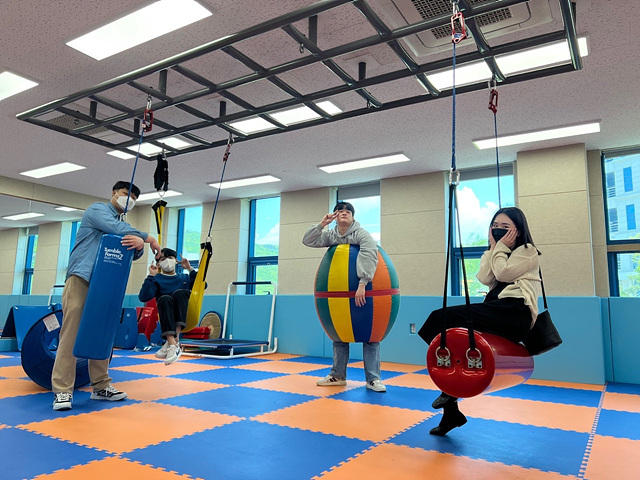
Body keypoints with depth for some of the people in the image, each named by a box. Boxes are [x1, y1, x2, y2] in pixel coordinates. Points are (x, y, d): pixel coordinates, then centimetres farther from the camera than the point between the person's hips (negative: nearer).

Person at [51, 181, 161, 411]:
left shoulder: (122, 225, 21)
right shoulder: (97, 209, 2)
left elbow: (133, 254, 6)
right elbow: (118, 229, -18)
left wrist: (139, 244, -18)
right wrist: (148, 239, -10)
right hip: (81, 278, -7)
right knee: (71, 333, -10)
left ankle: (101, 386, 16)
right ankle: (62, 391, -7)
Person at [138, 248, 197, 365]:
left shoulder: (184, 278, 19)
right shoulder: (157, 279, 11)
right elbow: (143, 297, -6)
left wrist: (190, 269, 2)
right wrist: (151, 276, -7)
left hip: (186, 317, 1)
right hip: (167, 318, -1)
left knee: (180, 293, -25)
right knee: (165, 298, -31)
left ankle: (175, 339, -37)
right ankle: (173, 345, -47)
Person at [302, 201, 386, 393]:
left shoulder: (361, 234, -16)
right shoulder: (330, 235, 2)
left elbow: (369, 257, -32)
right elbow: (308, 241, -1)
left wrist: (362, 285, -42)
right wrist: (321, 224, -16)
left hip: (362, 292, -5)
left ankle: (373, 379, 2)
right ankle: (337, 376, 20)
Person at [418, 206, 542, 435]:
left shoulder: (528, 252, 5)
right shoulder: (498, 254, 25)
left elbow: (503, 273, -10)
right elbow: (486, 279, 6)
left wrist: (502, 247, 2)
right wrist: (493, 247, 6)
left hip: (514, 312, -8)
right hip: (497, 311, 8)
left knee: (443, 317, -23)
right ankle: (451, 412, -6)